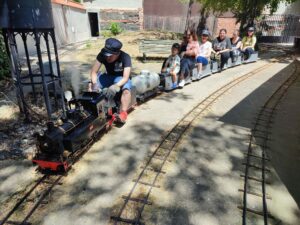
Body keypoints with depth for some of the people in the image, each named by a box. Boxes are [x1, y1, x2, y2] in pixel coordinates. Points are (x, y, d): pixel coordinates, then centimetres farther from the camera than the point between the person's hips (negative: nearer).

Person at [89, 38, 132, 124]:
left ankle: (123, 113, -41)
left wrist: (115, 86, -52)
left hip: (121, 78, -4)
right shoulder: (102, 55, -17)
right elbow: (94, 71, -16)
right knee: (90, 85, -16)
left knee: (126, 90, -38)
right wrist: (94, 83, -36)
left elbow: (125, 77, -34)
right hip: (109, 76, 4)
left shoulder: (125, 57, -27)